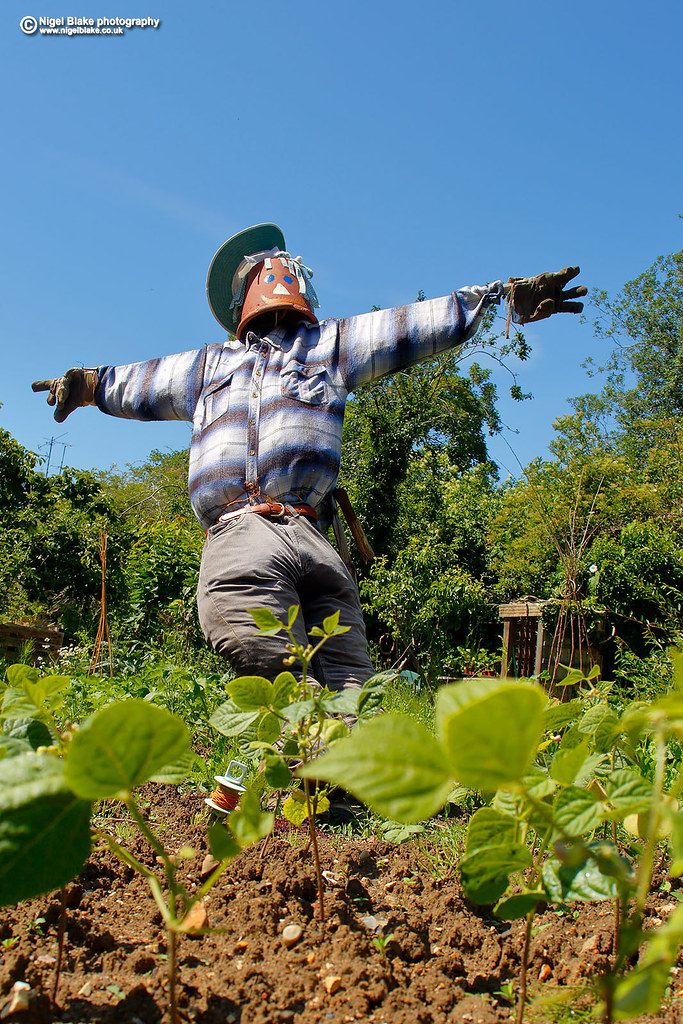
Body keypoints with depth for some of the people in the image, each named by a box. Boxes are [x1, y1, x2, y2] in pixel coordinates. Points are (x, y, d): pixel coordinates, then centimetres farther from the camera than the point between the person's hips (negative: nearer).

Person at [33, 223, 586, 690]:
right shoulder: (210, 363, 32)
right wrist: (88, 382, 61)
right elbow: (135, 383, 49)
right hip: (240, 538, -1)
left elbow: (420, 325, 26)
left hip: (314, 543, 1)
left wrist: (503, 294, 22)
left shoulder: (330, 345, 29)